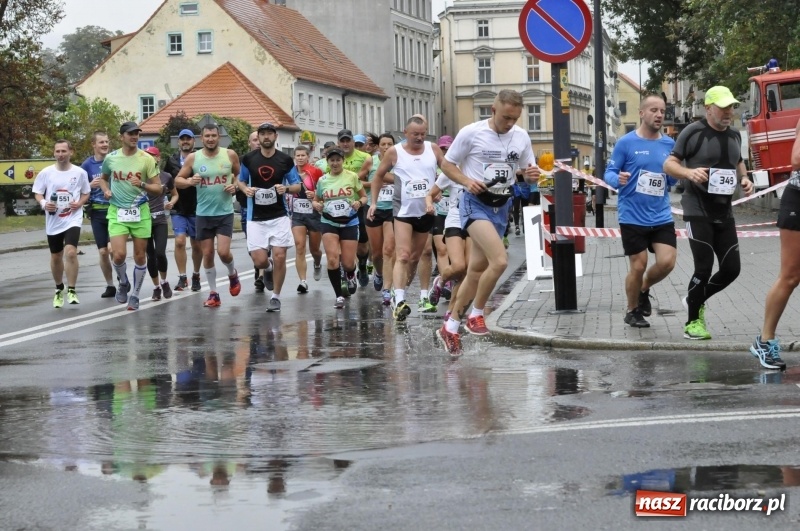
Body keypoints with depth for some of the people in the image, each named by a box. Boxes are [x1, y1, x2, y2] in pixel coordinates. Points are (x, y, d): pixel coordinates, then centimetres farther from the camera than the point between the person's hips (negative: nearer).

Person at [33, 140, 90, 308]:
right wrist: (44, 203, -15)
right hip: (53, 221, 2)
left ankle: (71, 291, -10)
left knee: (70, 252, -21)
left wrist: (79, 203, -12)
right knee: (56, 257, 14)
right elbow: (37, 193, 6)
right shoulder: (45, 173, -2)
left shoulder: (80, 173, -3)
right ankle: (59, 289, 36)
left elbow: (86, 193, 9)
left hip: (73, 219, -2)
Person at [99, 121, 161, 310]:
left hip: (140, 212, 0)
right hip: (117, 212, 0)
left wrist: (142, 184, -20)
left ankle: (135, 294, 22)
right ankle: (123, 283, 17)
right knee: (118, 254, -14)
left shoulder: (146, 159, -3)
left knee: (140, 256, 5)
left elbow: (158, 188, -2)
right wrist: (106, 190, 1)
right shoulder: (111, 158, 2)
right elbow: (103, 178, 22)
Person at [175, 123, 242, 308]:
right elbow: (177, 180, 2)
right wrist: (189, 181, -19)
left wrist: (235, 186, -8)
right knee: (207, 254, 5)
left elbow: (241, 174, 12)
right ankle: (213, 294, 16)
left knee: (223, 252, -12)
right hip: (203, 214, 2)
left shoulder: (230, 155, -3)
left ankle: (232, 274, 22)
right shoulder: (193, 158, -3)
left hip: (225, 213, -2)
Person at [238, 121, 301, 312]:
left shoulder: (286, 160, -2)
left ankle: (276, 297, 9)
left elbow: (298, 186, 5)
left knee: (280, 257, -7)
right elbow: (241, 181, 14)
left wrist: (286, 188, -16)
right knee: (259, 261, -8)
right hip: (256, 218, 0)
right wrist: (245, 189, -9)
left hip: (279, 216, 0)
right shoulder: (248, 159, 0)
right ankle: (269, 268, 30)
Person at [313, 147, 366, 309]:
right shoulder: (322, 180, 3)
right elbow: (317, 200, 16)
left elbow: (364, 197, 5)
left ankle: (350, 275, 40)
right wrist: (316, 205, -8)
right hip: (329, 223, 1)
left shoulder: (352, 177, -3)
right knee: (332, 259, -15)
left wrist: (359, 202, -17)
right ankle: (339, 296, -4)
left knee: (348, 263, 0)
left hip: (350, 223, -1)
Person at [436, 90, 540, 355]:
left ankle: (451, 327, 24)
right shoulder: (471, 133, -11)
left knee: (477, 269, 11)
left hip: (501, 206, 6)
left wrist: (532, 174, -13)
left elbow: (528, 170, 11)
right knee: (500, 260, -24)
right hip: (475, 203, -6)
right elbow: (447, 164, -2)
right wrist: (467, 181, -20)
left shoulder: (521, 136, 2)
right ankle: (476, 314, -4)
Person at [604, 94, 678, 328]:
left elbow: (673, 180, 12)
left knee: (667, 262, -9)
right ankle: (633, 311, 24)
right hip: (633, 217, -3)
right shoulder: (626, 143, -7)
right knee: (638, 266, 1)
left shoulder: (669, 144, 5)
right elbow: (609, 173, -3)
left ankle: (644, 290, 23)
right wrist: (618, 179, -26)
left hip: (661, 216, 3)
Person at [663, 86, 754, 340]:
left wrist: (744, 178, 7)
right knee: (704, 268, -9)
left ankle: (696, 301, 29)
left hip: (724, 212, 6)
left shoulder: (734, 135, 10)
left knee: (731, 268, 5)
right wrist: (689, 172, -28)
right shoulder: (693, 132, -9)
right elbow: (668, 164, -8)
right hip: (698, 211, -6)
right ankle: (693, 321, 8)